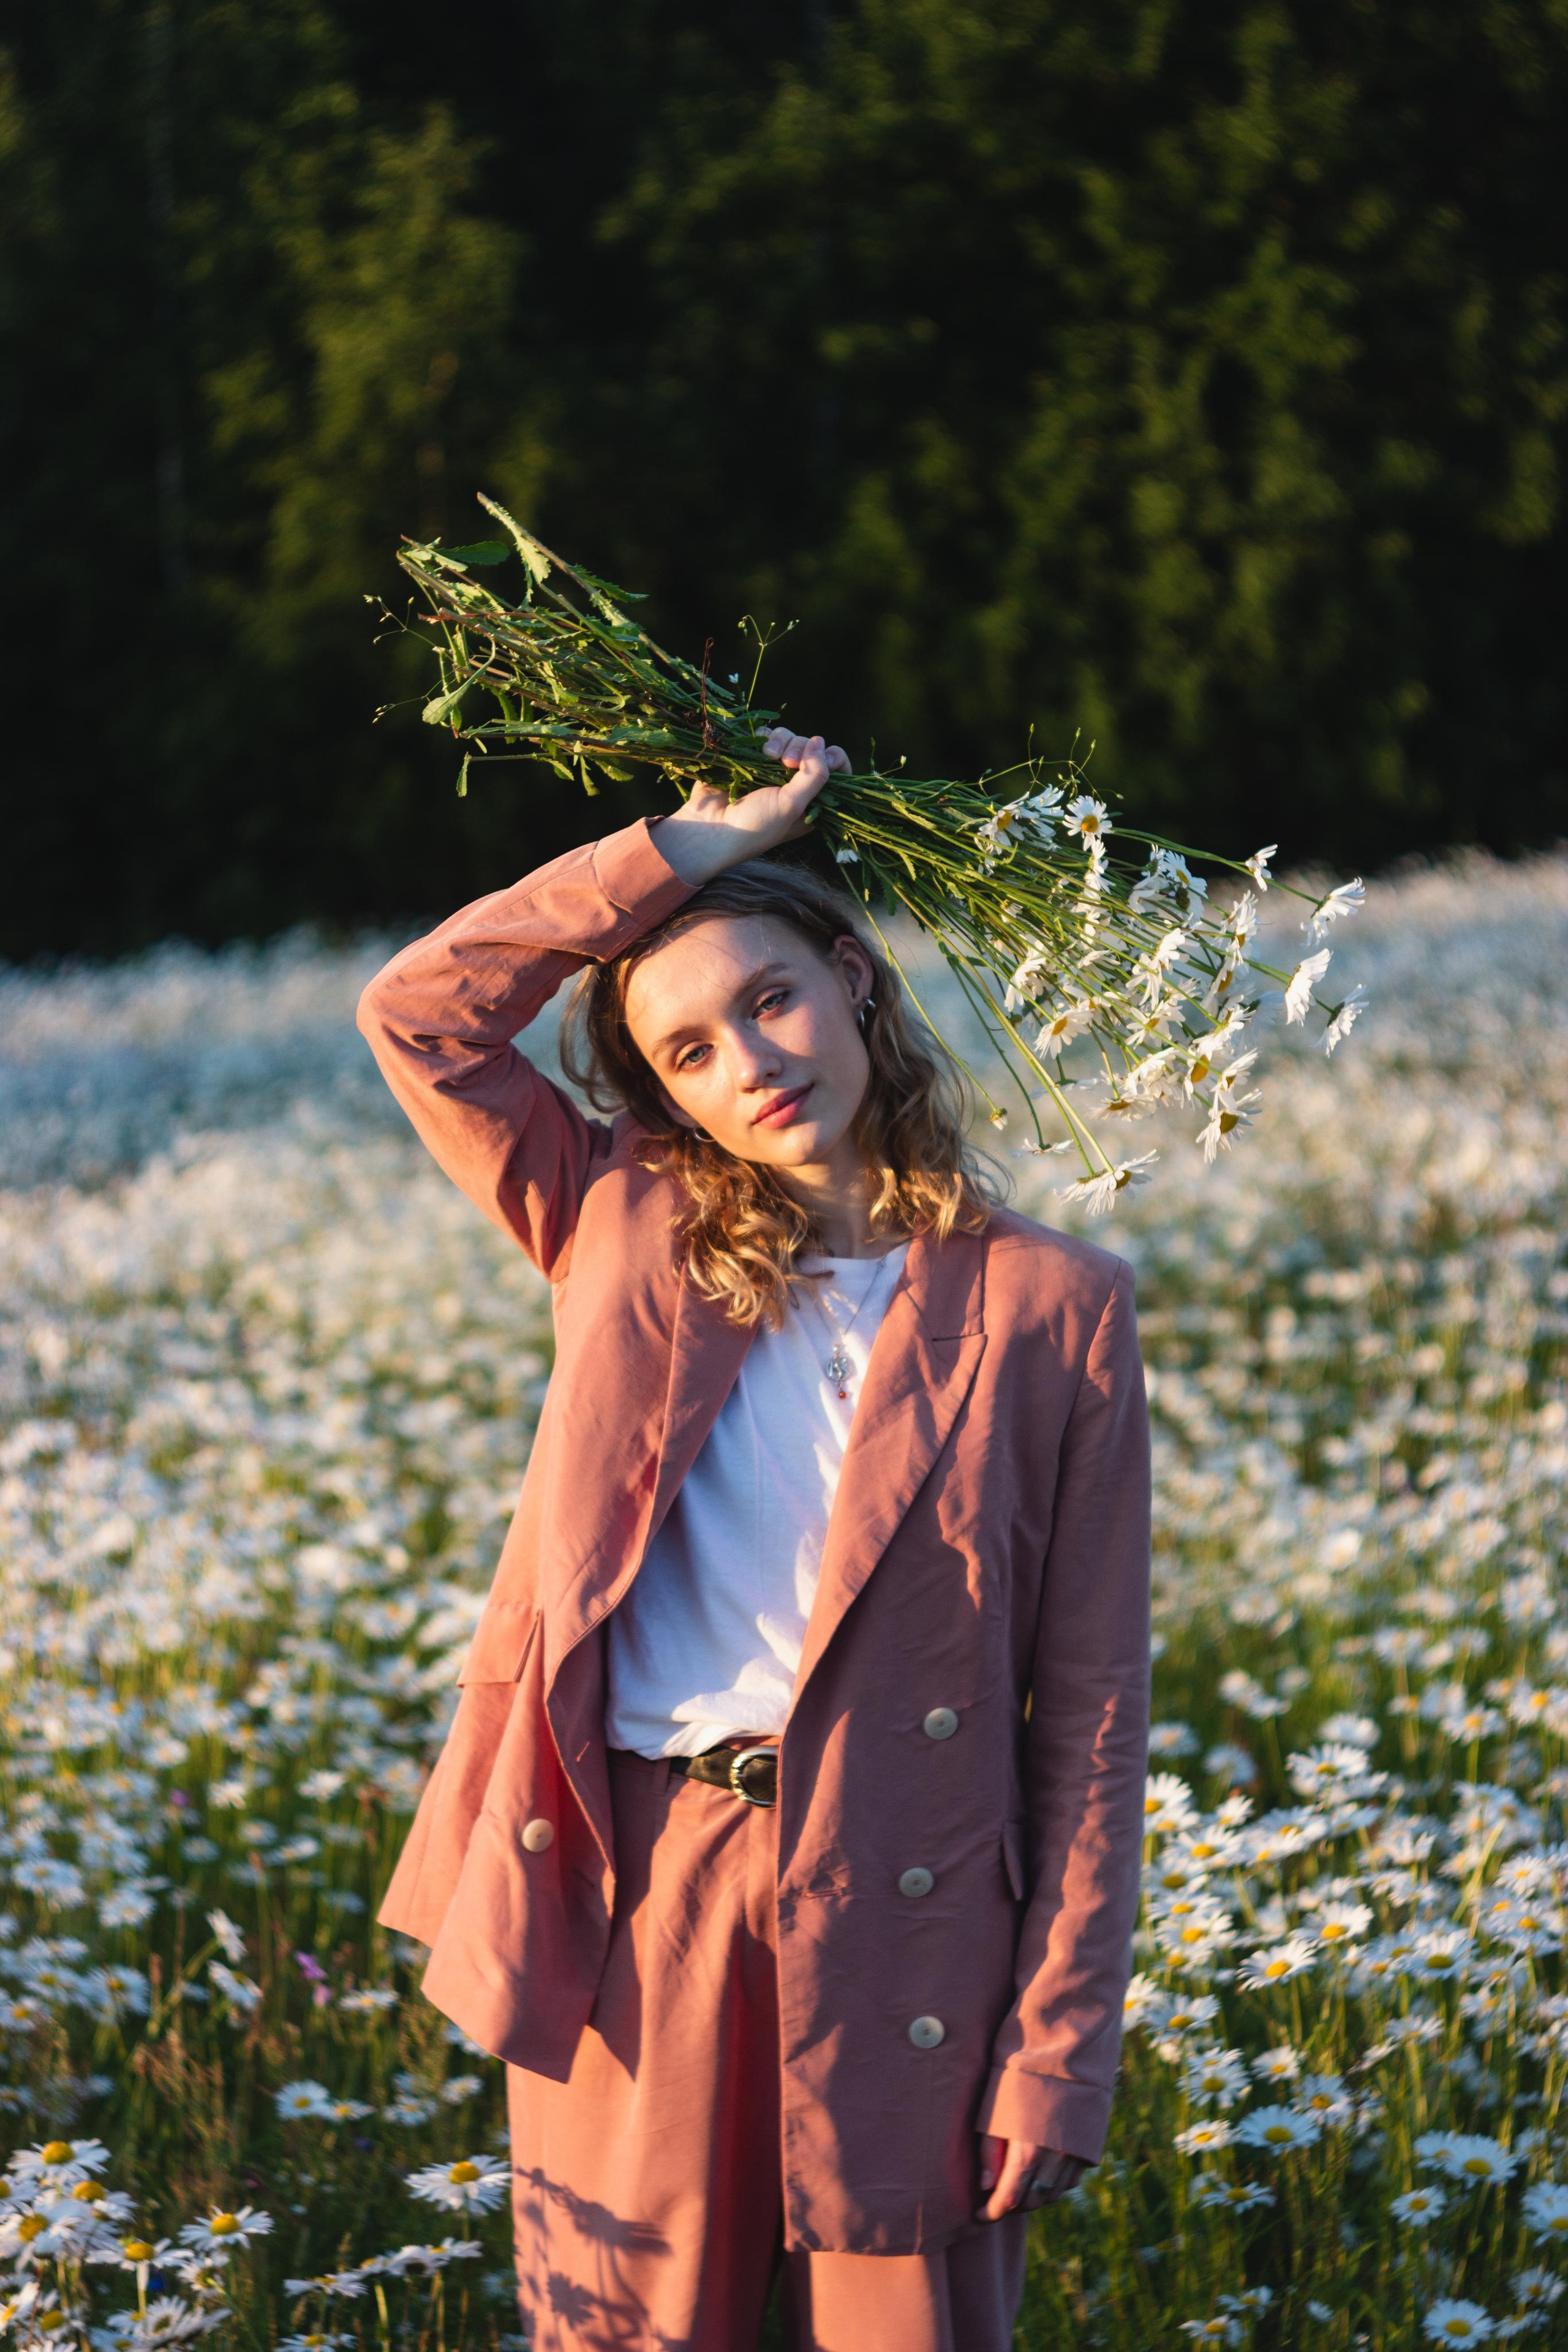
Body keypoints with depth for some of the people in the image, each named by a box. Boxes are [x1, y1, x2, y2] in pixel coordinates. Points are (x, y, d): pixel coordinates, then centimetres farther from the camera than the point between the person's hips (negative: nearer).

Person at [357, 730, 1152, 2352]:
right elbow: (417, 1015, 4)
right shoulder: (630, 1239, 9)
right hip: (631, 1904, 2)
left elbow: (1090, 1708, -1)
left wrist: (1058, 2049, -6)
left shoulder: (1047, 1308, 1)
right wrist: (675, 851, 3)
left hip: (905, 1919, -2)